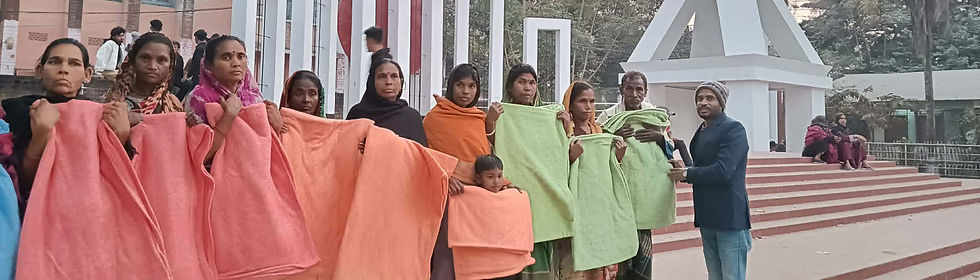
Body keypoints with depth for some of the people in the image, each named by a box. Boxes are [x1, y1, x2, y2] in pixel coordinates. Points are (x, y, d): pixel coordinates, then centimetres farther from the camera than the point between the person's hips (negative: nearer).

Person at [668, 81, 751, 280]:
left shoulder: (733, 129, -11)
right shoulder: (701, 133, 16)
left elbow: (722, 171, -21)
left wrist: (686, 174, -11)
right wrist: (683, 169, -3)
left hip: (730, 218, -8)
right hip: (706, 219, 8)